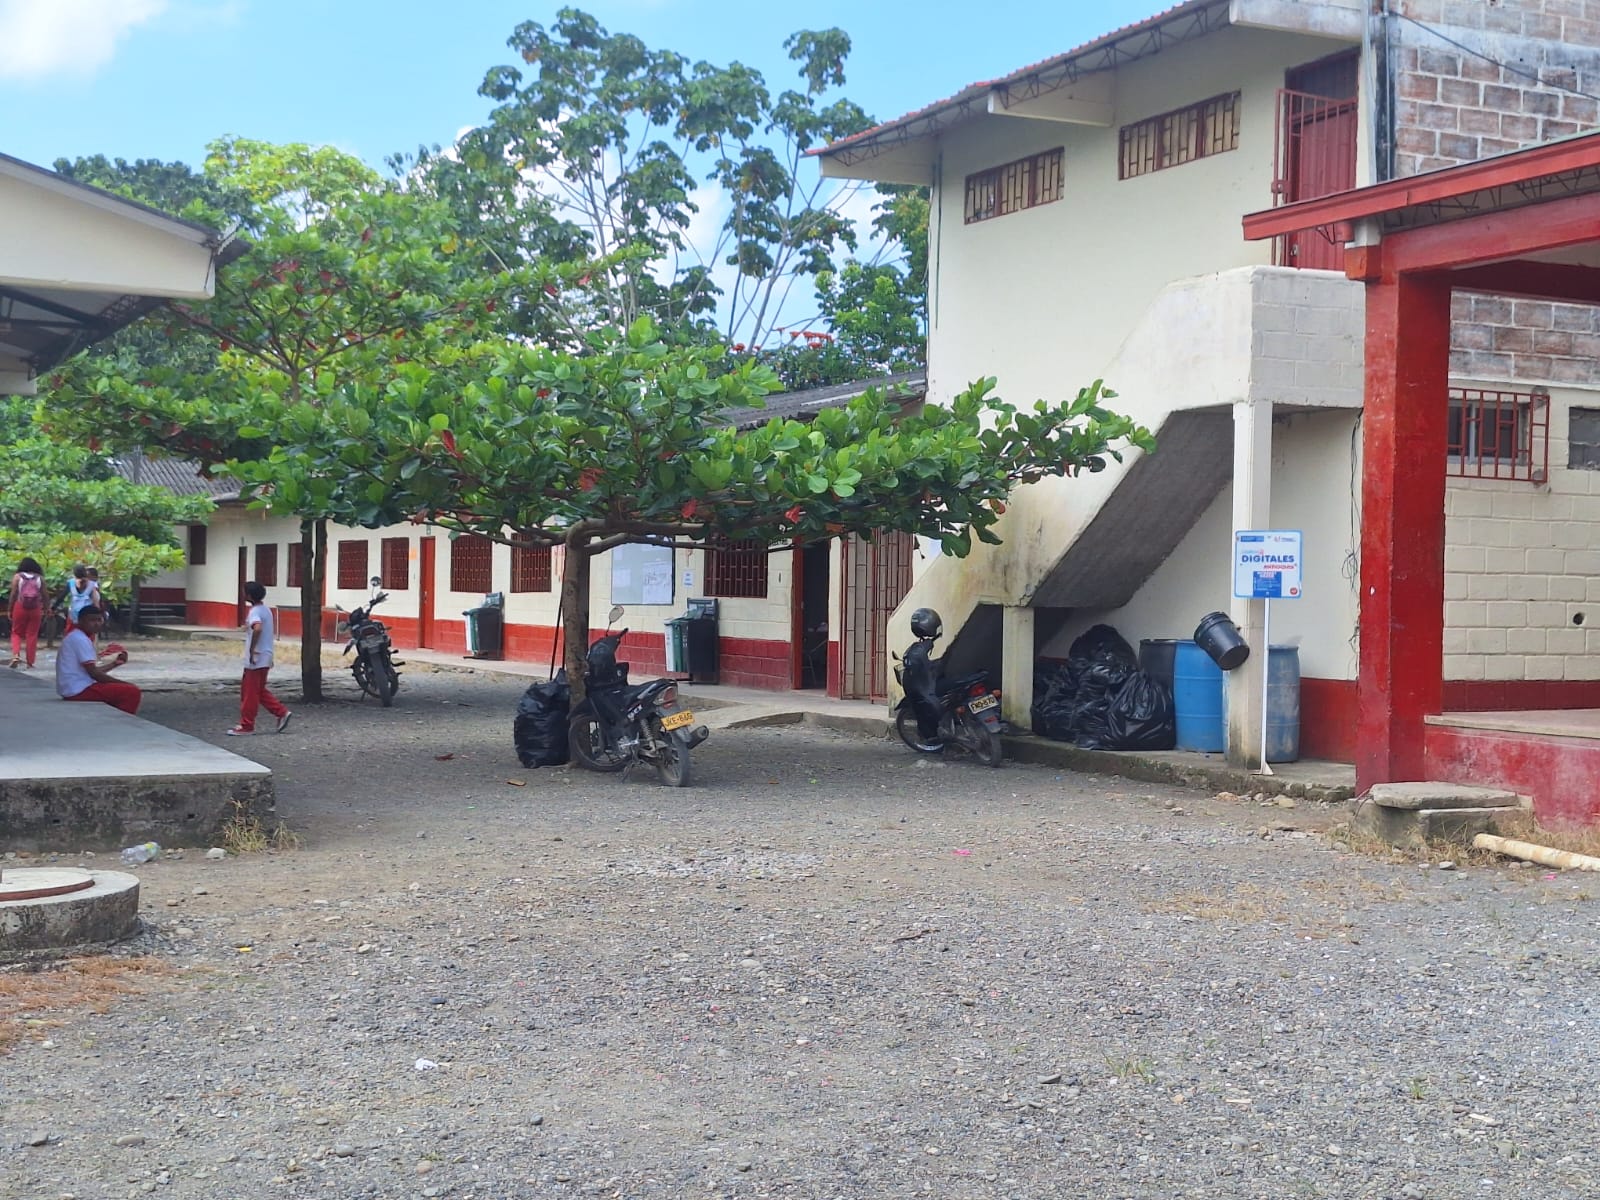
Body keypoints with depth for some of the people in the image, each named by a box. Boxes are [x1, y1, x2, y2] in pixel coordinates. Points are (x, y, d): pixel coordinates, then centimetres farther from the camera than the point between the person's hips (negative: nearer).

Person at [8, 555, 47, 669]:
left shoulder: (17, 577, 1)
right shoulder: (40, 578, 5)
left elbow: (13, 595, -2)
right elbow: (44, 596, 3)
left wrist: (10, 610, 5)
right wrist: (45, 611, 9)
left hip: (20, 607, -1)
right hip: (35, 609, 1)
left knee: (16, 633, 12)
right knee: (32, 635, 6)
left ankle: (16, 655, -10)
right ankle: (30, 662, 6)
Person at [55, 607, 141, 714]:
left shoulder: (75, 637, 18)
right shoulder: (80, 639, -14)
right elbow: (94, 673, -18)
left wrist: (115, 663, 13)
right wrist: (124, 683, -13)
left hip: (73, 689, 11)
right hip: (79, 690, -11)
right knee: (132, 692, -15)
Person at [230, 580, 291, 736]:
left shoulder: (255, 612, -16)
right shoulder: (266, 610, 13)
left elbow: (257, 629, -36)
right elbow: (272, 631, 23)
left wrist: (251, 650, -27)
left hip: (256, 659, -9)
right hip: (265, 658, 9)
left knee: (250, 693, -2)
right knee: (260, 691, 17)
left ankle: (246, 726, 4)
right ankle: (282, 713, 13)